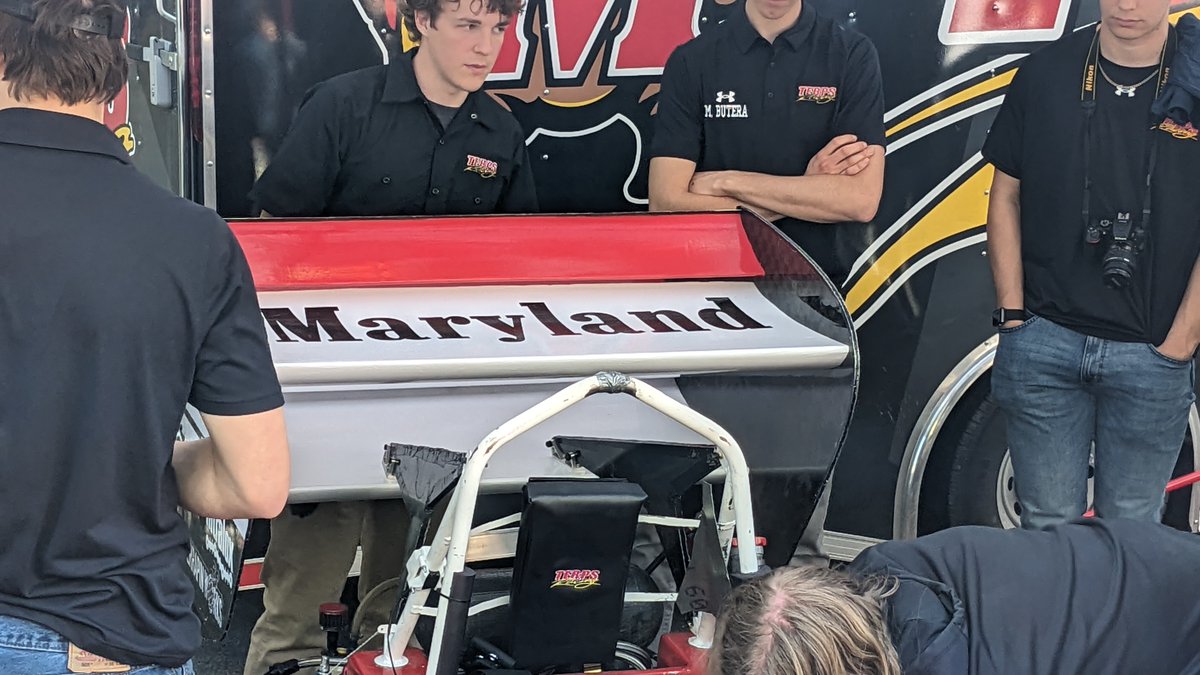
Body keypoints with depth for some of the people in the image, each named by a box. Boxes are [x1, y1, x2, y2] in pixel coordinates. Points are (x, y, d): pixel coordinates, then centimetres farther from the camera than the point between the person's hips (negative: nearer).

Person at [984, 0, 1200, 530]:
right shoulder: (1045, 74, 2)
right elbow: (1006, 197, 8)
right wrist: (1013, 315, 2)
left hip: (1152, 353, -1)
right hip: (1044, 342, 1)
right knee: (1047, 526, 8)